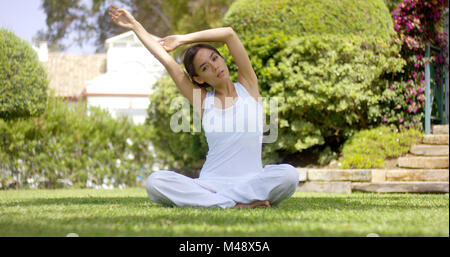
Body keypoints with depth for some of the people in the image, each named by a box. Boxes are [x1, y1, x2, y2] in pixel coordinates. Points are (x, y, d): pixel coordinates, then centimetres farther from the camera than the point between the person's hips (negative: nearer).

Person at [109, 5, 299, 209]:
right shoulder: (203, 100, 10)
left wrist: (182, 39, 9)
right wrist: (135, 26, 16)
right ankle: (235, 204, -28)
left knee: (289, 174, -34)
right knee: (155, 182, -25)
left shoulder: (248, 86, 8)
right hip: (211, 183, 2)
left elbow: (229, 34, 0)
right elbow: (166, 60, 12)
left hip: (249, 182, -2)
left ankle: (214, 201, -24)